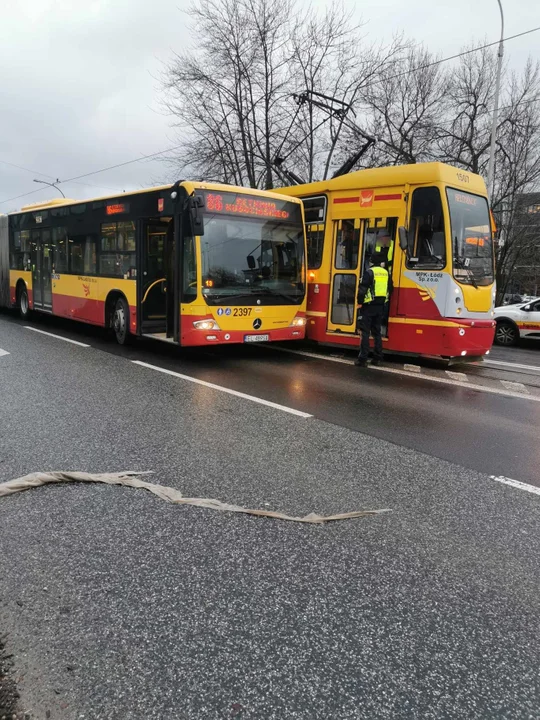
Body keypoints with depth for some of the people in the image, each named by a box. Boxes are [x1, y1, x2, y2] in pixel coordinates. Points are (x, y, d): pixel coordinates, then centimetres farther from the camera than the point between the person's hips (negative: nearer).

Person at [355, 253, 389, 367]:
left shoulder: (369, 272, -8)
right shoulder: (386, 273, 11)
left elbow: (362, 289, -14)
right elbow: (389, 290, 14)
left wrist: (360, 302, -9)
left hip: (368, 305, -6)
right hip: (380, 306, 6)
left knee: (365, 332, -4)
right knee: (377, 332, 14)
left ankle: (362, 359, -7)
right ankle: (377, 358, 16)